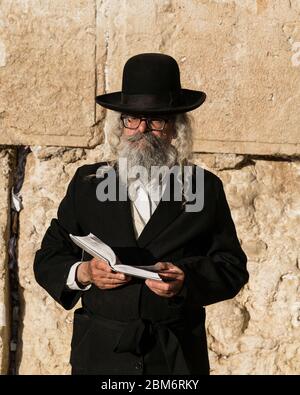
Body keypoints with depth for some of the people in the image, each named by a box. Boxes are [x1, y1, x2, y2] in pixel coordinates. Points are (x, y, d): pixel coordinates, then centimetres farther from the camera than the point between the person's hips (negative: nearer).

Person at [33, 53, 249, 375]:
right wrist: (83, 273, -10)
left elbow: (232, 268, 4)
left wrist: (188, 280, -15)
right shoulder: (87, 183, 10)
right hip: (100, 353, 1)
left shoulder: (205, 188, 7)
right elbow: (47, 260, 10)